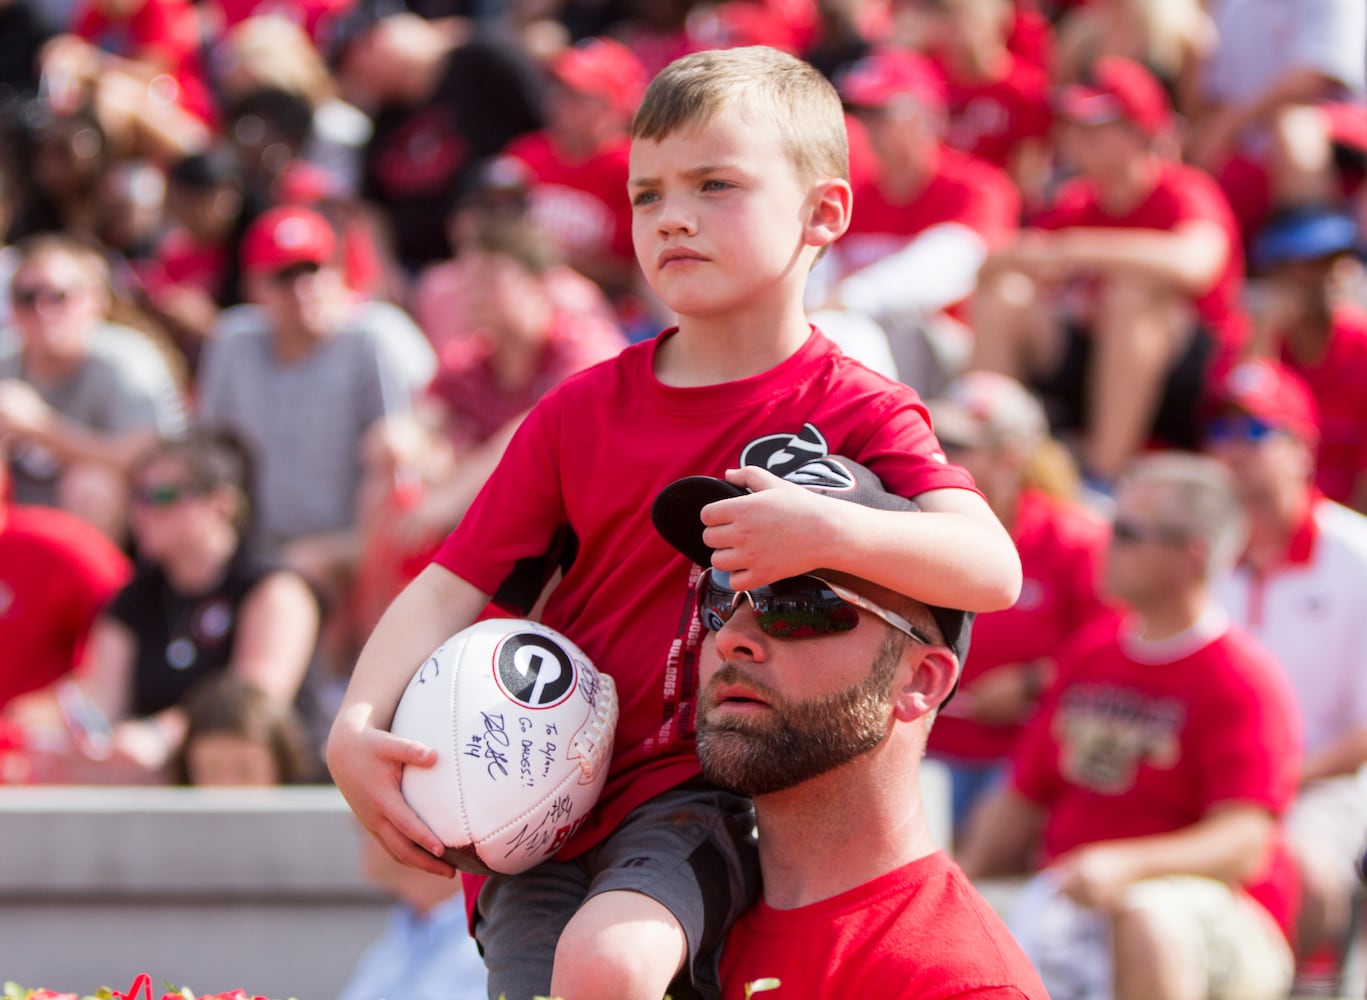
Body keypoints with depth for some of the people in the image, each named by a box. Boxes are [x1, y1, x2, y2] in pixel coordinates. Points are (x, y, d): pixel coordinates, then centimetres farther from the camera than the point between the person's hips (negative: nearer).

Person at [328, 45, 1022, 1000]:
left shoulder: (853, 413, -1)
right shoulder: (581, 413, 10)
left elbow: (991, 568, -16)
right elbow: (453, 589, 9)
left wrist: (829, 533, -33)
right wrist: (356, 731, -9)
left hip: (709, 796, -4)